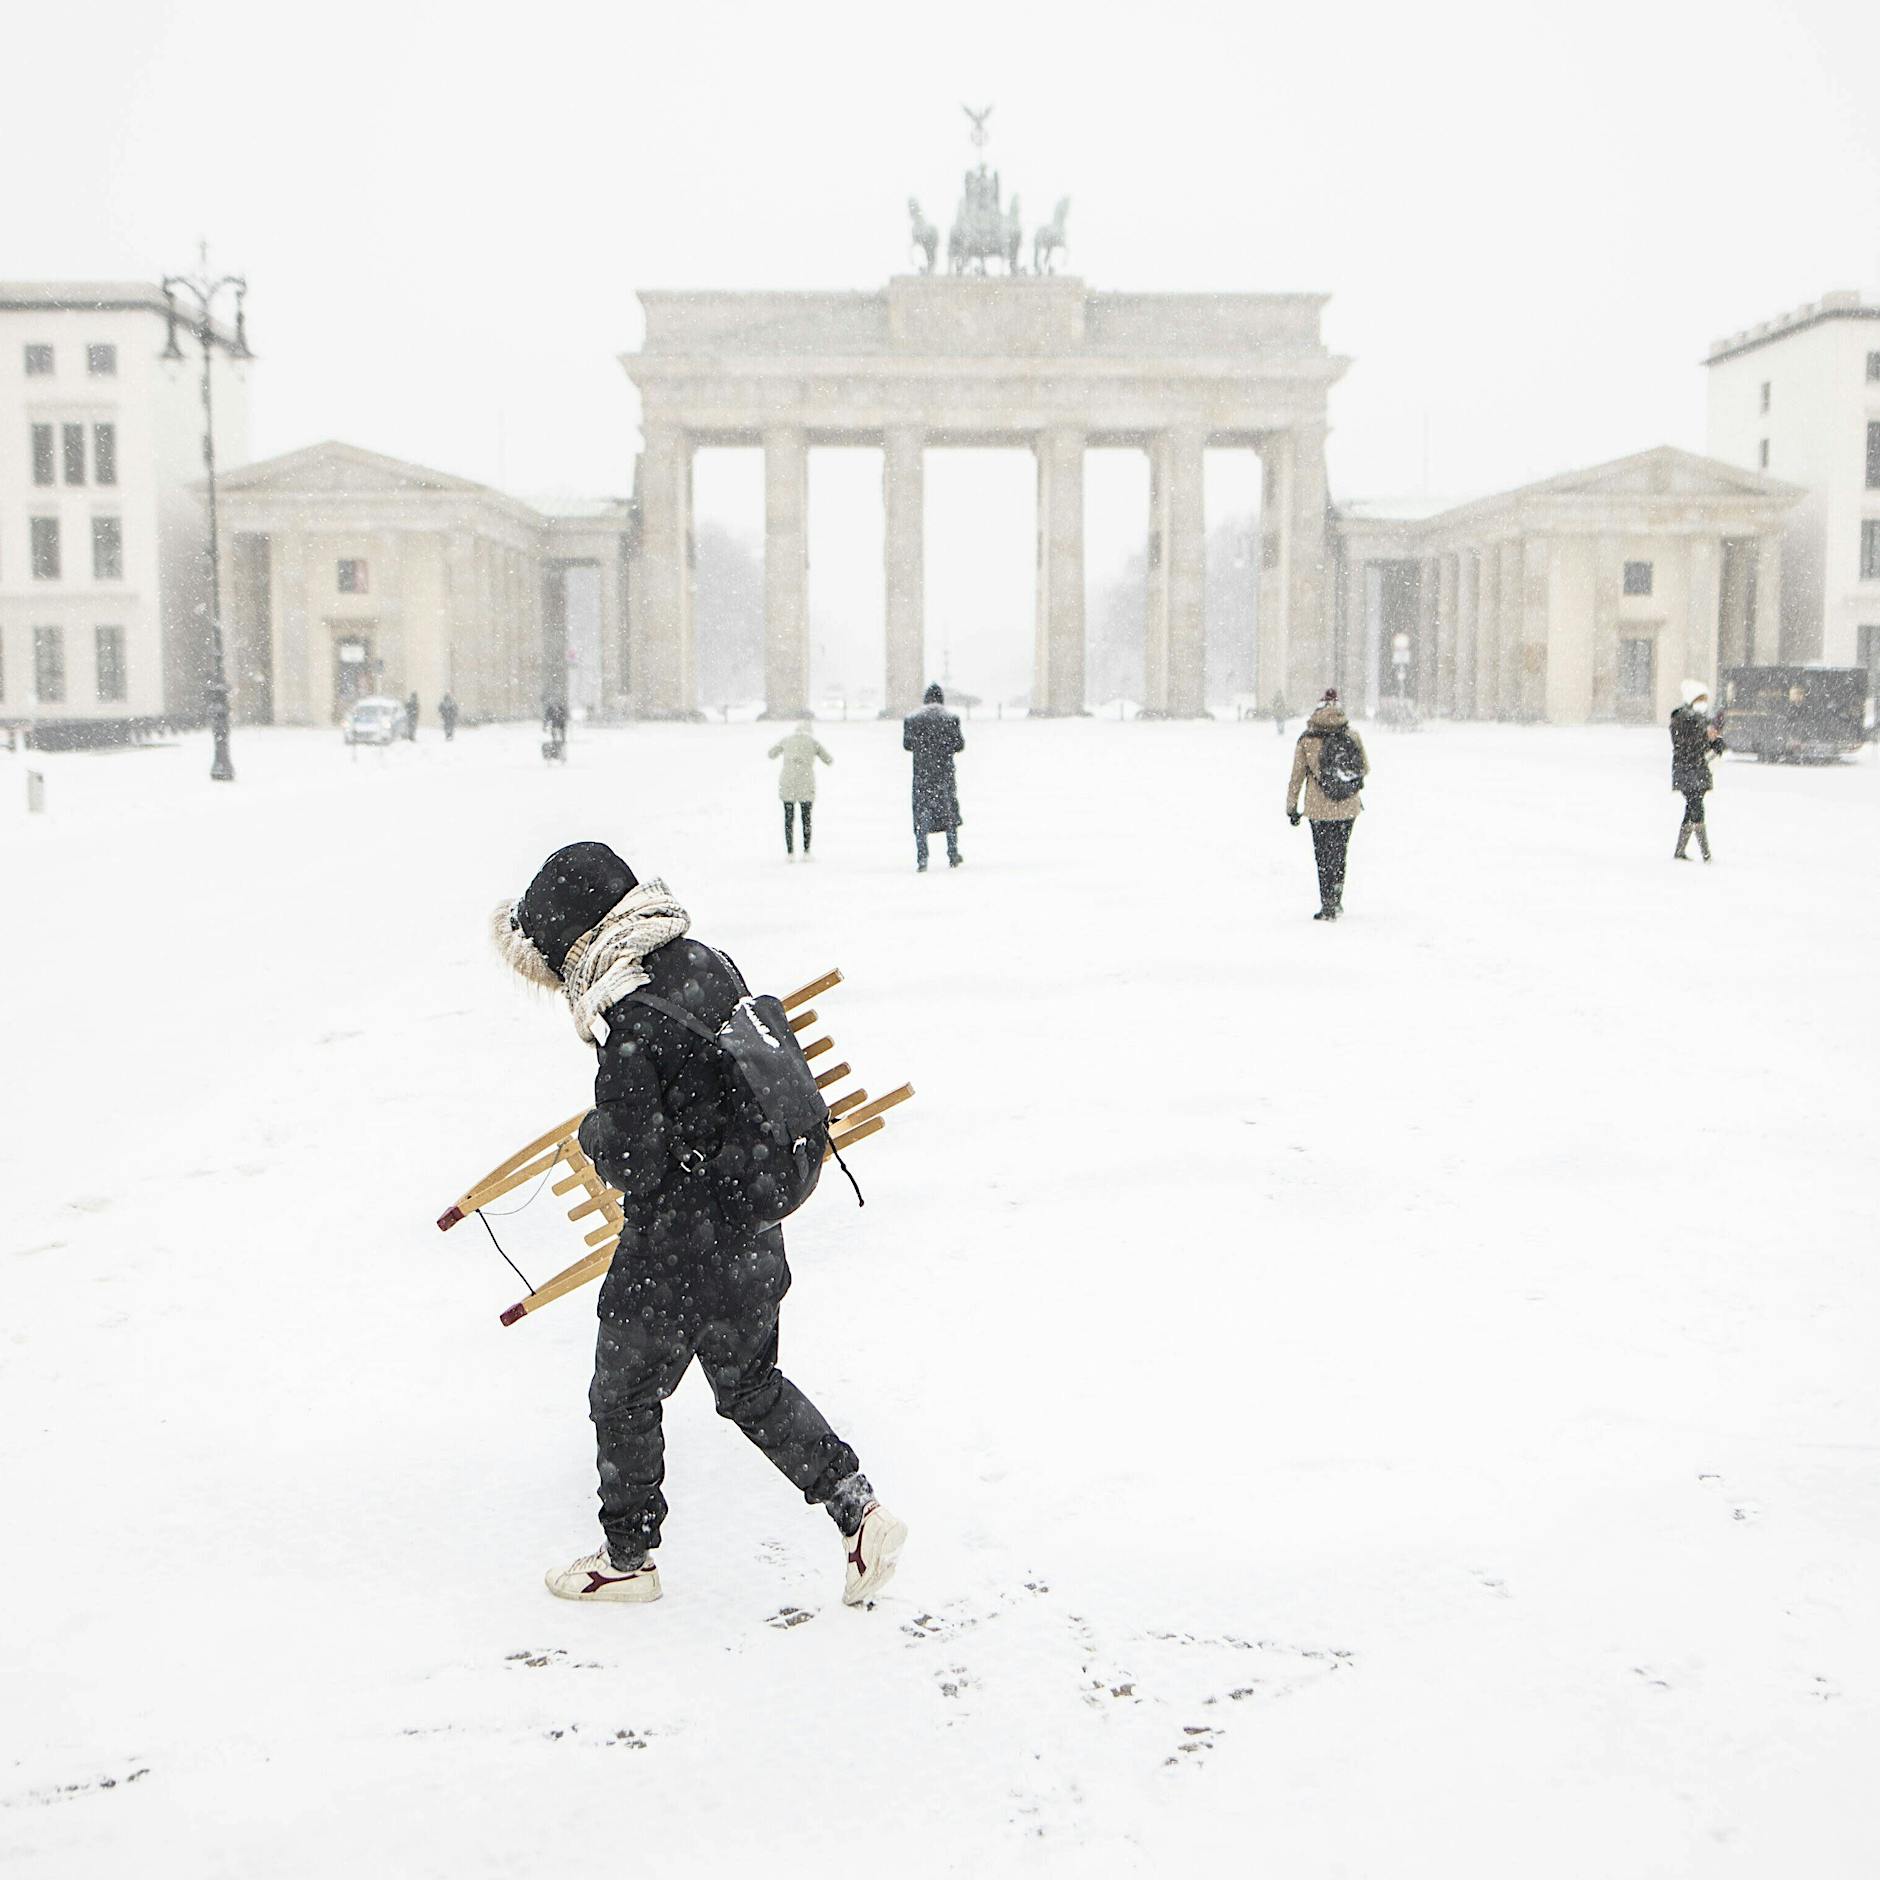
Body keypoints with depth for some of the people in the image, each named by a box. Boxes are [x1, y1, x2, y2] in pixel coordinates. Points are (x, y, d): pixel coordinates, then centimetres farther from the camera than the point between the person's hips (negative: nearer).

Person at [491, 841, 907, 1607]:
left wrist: (593, 1134, -3)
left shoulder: (628, 1027, -25)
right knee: (752, 1387, 24)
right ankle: (860, 1512, 19)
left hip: (674, 1254, -8)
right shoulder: (708, 964, -2)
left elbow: (633, 1165, -21)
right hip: (751, 1232, 8)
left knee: (623, 1398, 15)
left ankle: (627, 1557, 32)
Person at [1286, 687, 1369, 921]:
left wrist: (1291, 808, 5)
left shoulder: (1307, 739, -7)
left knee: (1324, 855, 6)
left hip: (1319, 809, -2)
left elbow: (1296, 776, -3)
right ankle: (1336, 901, 23)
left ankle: (1329, 906, 3)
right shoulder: (1353, 737, -2)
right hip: (1348, 808, 2)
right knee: (1339, 853, 17)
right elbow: (1366, 769, 9)